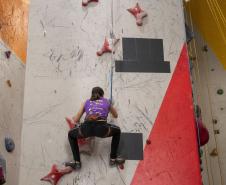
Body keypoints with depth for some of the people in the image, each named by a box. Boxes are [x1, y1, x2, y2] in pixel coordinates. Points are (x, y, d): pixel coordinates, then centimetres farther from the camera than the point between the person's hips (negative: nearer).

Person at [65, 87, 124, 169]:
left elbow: (76, 120, 31)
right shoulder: (106, 101, 30)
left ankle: (77, 162, 23)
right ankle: (113, 158, 30)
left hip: (86, 128, 0)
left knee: (71, 134, 33)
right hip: (101, 129, 0)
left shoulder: (87, 102, 30)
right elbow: (115, 115, 48)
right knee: (117, 131, 34)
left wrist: (74, 118, 56)